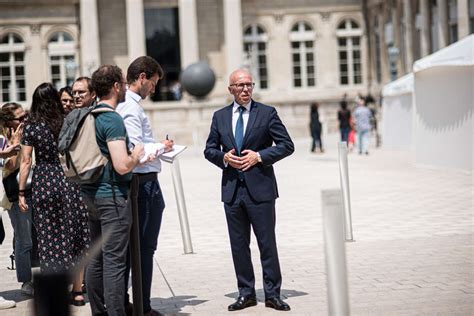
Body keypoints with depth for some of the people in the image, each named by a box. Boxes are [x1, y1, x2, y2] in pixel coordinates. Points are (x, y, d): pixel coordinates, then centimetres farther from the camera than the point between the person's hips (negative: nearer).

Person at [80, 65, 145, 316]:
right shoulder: (113, 119, -16)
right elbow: (122, 166, -24)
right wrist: (136, 155, -3)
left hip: (91, 194, 9)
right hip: (113, 196, -9)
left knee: (96, 258, 13)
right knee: (114, 260, -7)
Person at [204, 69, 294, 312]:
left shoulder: (267, 113, 1)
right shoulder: (220, 116, 10)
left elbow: (287, 145, -1)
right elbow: (209, 149, 13)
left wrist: (259, 156, -12)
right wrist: (224, 158, -8)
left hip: (260, 188, -3)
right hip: (232, 189, 3)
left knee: (267, 243, 0)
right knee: (239, 245, 8)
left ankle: (272, 294, 8)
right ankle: (246, 294, 17)